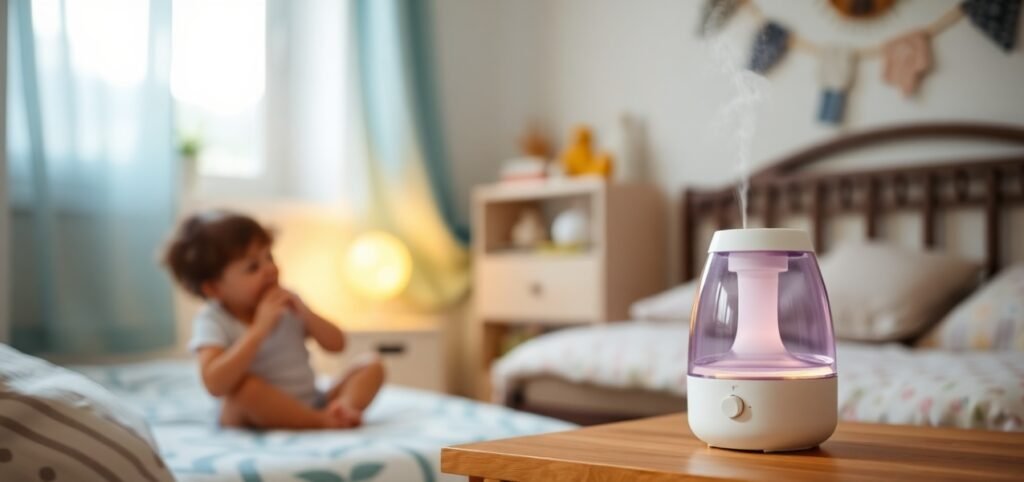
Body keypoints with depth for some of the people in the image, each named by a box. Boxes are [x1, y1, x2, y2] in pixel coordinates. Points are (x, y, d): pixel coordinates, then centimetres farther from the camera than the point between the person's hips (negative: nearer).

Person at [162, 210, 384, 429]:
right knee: (241, 384, -35)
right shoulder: (212, 321, -12)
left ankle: (344, 408, -34)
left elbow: (336, 344, 5)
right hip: (258, 417, -5)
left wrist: (305, 313, -13)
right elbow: (215, 384, -29)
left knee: (371, 364, -6)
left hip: (313, 404, 5)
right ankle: (324, 423, -26)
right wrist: (260, 328, -28)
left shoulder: (285, 303, 4)